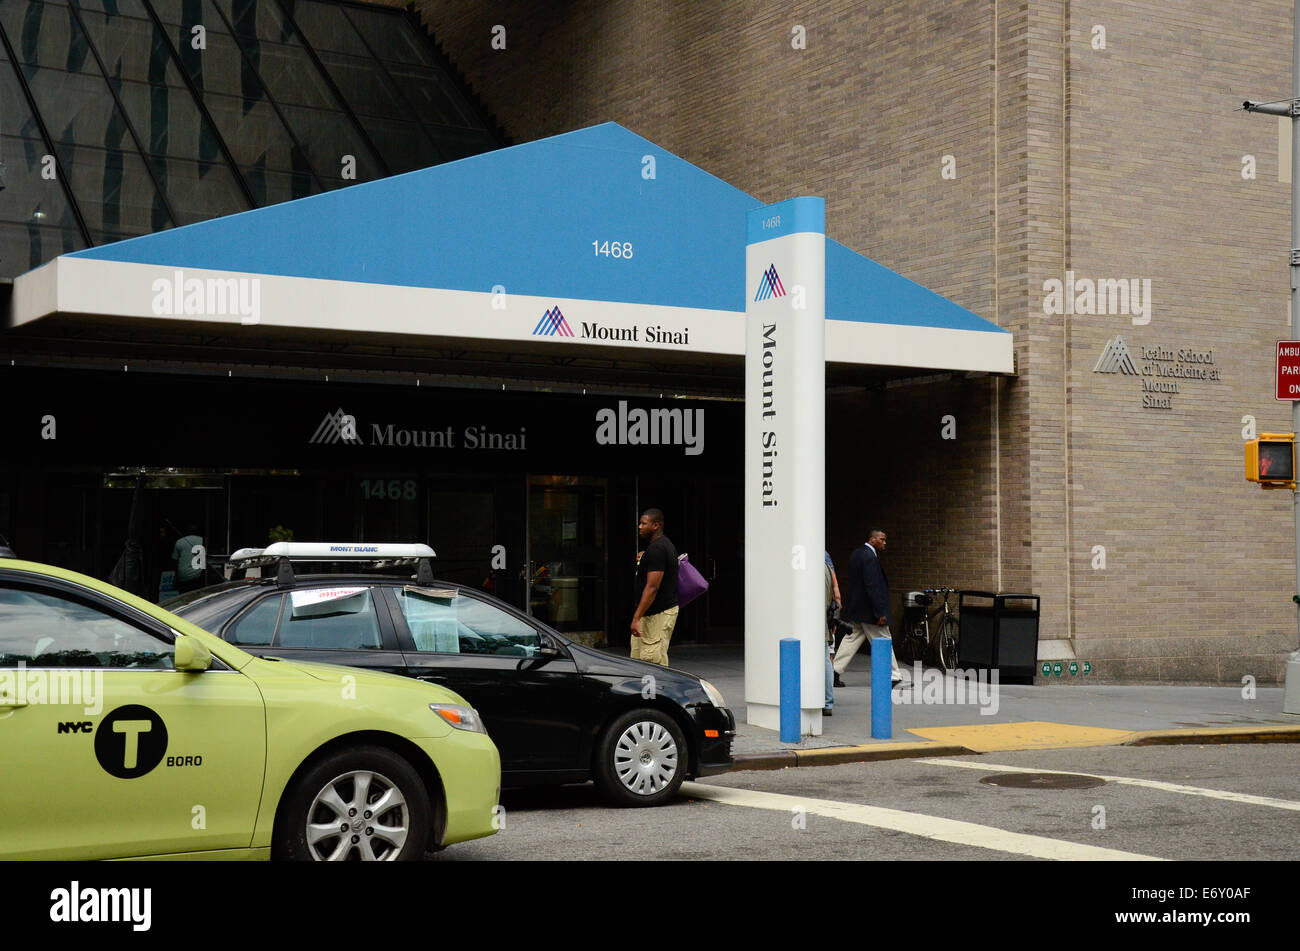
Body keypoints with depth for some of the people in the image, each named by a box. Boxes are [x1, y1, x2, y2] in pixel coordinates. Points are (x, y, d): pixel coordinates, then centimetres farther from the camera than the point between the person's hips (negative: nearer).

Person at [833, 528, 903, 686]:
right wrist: (880, 613, -21)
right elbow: (872, 587, -23)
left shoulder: (857, 554, 12)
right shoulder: (870, 557, -19)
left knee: (852, 639, 11)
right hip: (868, 610, -9)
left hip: (855, 608, 9)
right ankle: (892, 676, 8)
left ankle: (835, 670, 8)